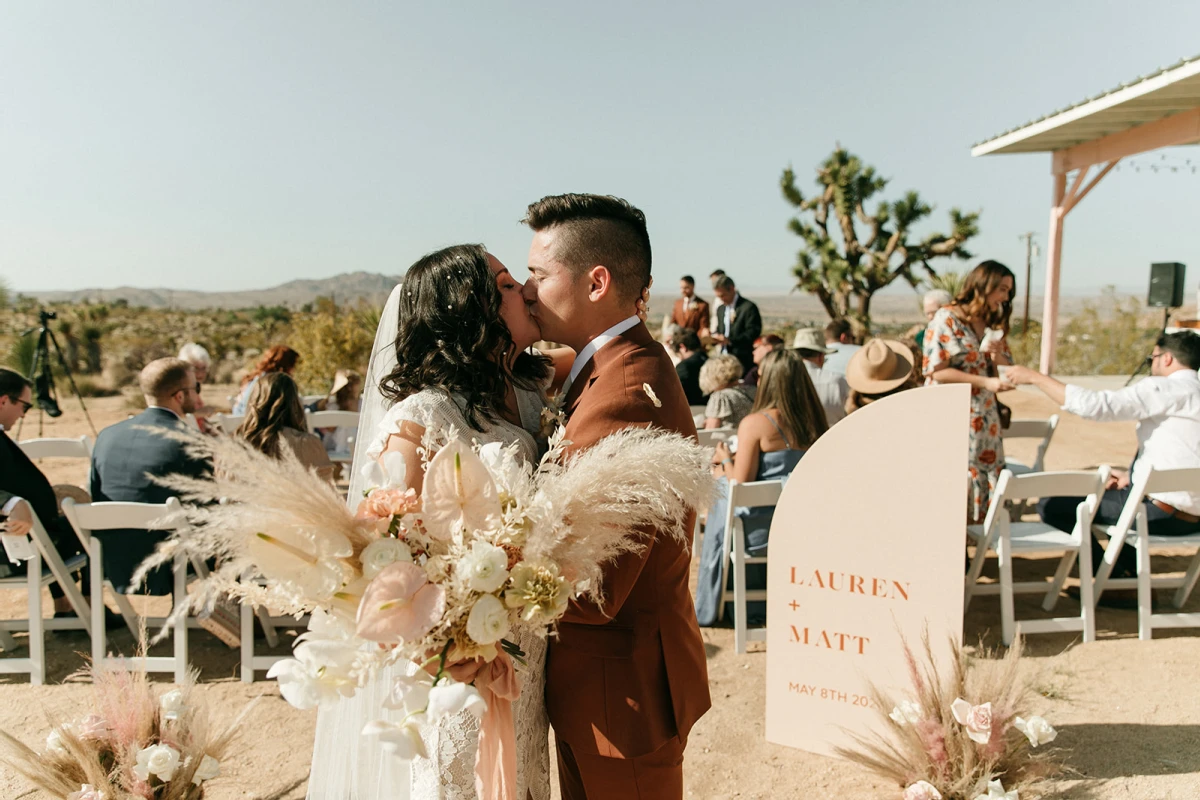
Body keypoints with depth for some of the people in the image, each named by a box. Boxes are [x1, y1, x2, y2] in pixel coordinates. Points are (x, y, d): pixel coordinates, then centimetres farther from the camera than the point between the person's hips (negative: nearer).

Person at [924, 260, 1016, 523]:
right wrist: (985, 382, -18)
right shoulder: (946, 319, -8)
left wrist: (997, 356, -5)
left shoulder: (994, 324, 13)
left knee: (986, 487, 4)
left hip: (984, 421, 7)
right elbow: (935, 370, -15)